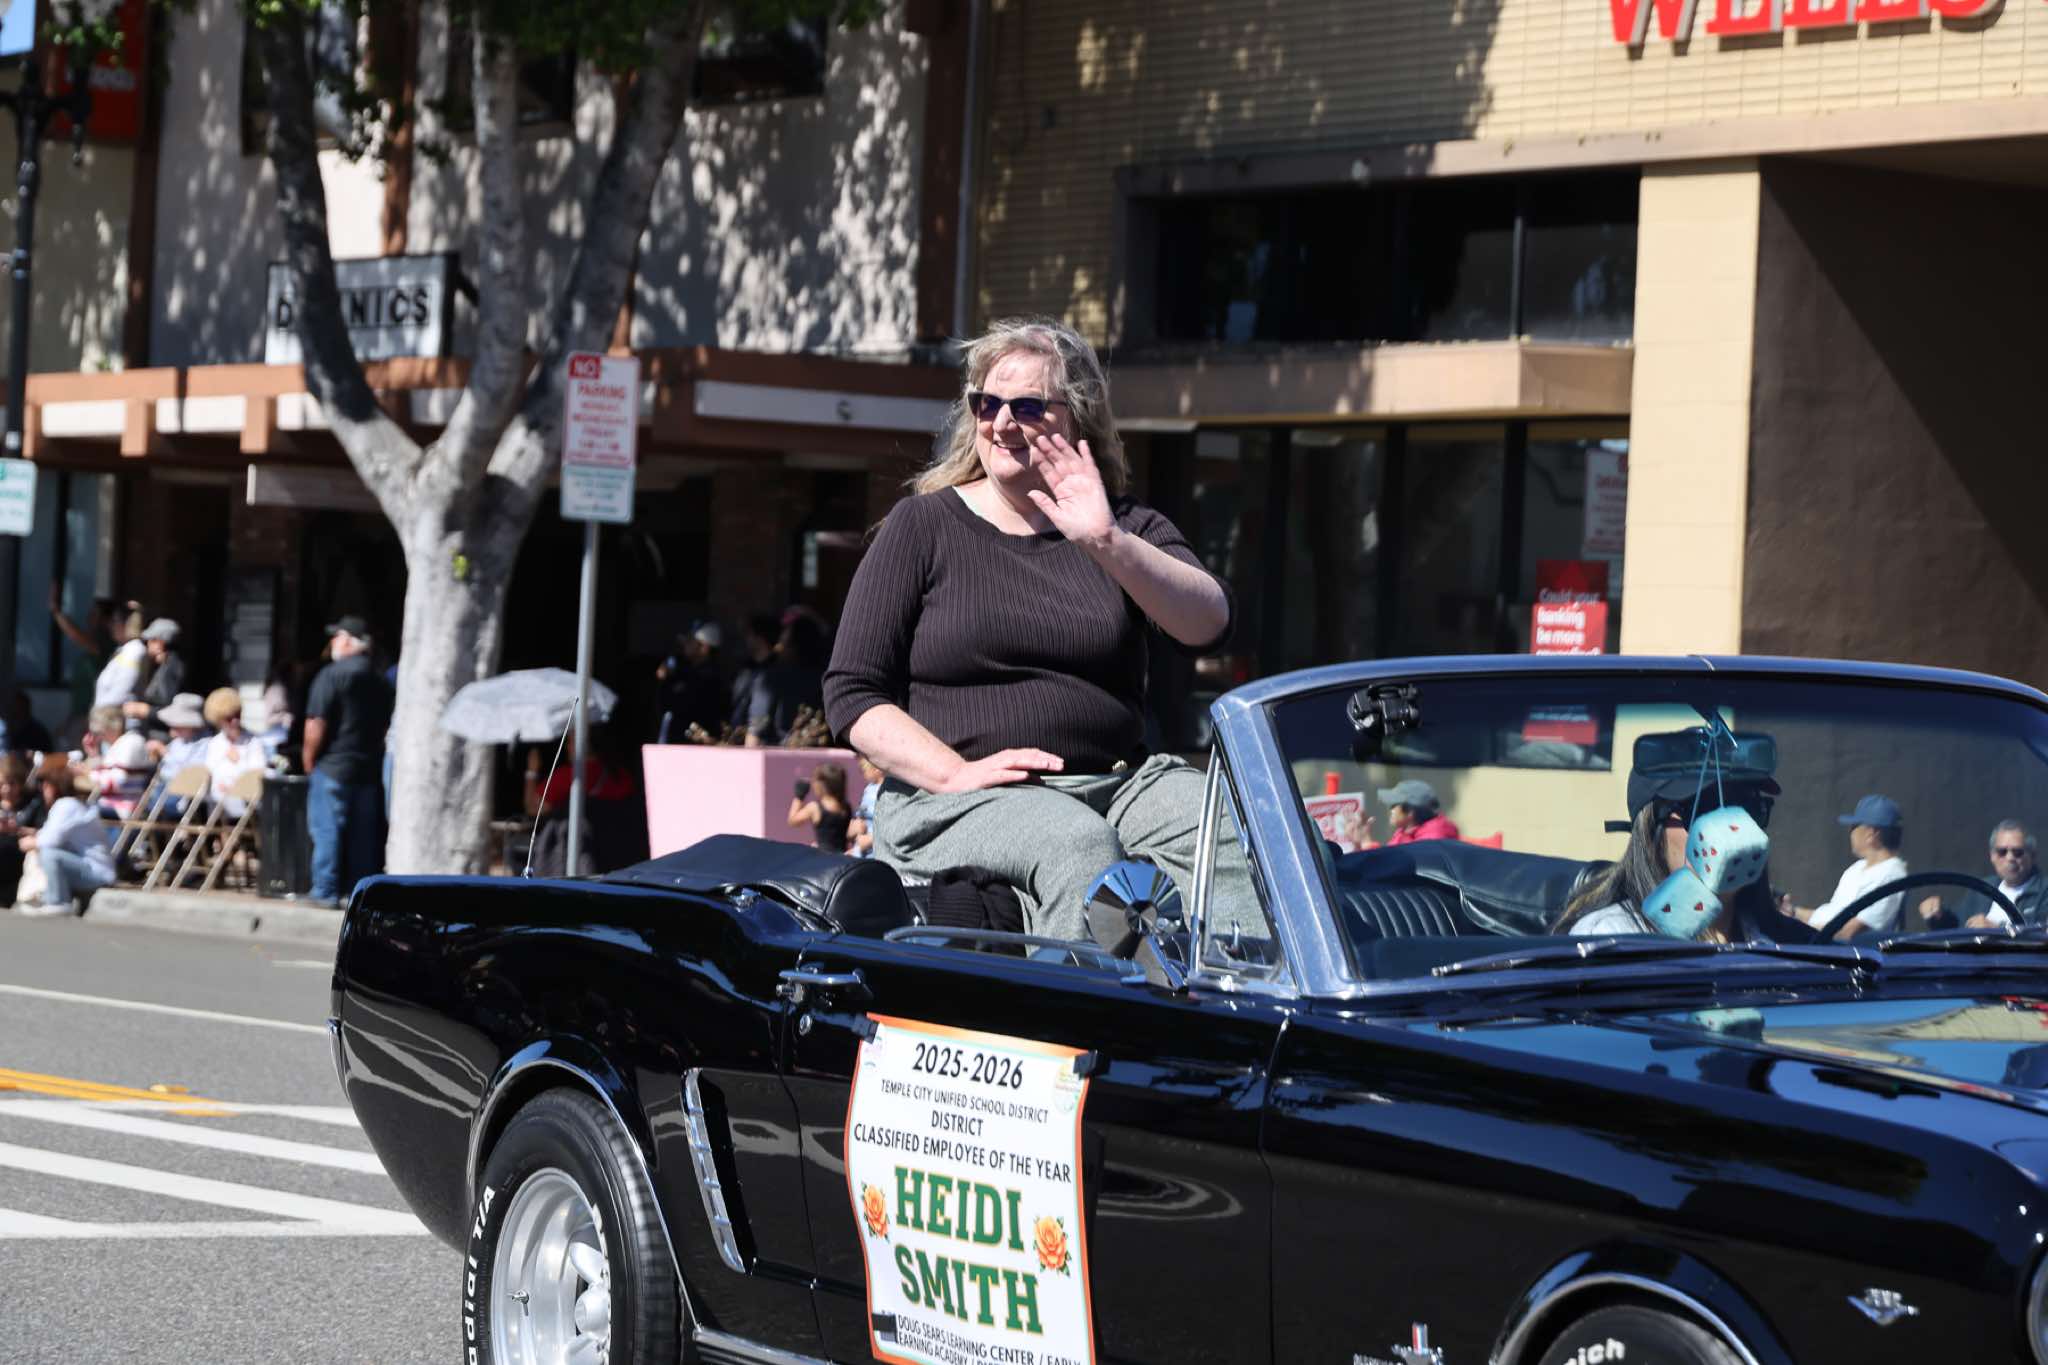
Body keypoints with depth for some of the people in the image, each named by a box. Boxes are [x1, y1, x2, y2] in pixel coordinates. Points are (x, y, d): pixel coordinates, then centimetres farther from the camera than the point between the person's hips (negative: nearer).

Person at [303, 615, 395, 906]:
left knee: (327, 831, -2)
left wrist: (309, 759, -3)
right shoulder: (380, 681, 10)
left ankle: (326, 891, -3)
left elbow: (316, 726, -15)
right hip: (369, 770, 6)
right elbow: (386, 728, 13)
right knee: (364, 835, 9)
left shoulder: (332, 675, -11)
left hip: (333, 766, -6)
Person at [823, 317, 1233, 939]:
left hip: (1120, 781, 3)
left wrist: (1109, 544, -18)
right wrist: (956, 774, -13)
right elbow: (852, 694, 3)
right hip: (950, 803, -3)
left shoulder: (1127, 529, 15)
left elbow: (1210, 626, -3)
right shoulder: (922, 526, 9)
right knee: (1079, 844, -35)